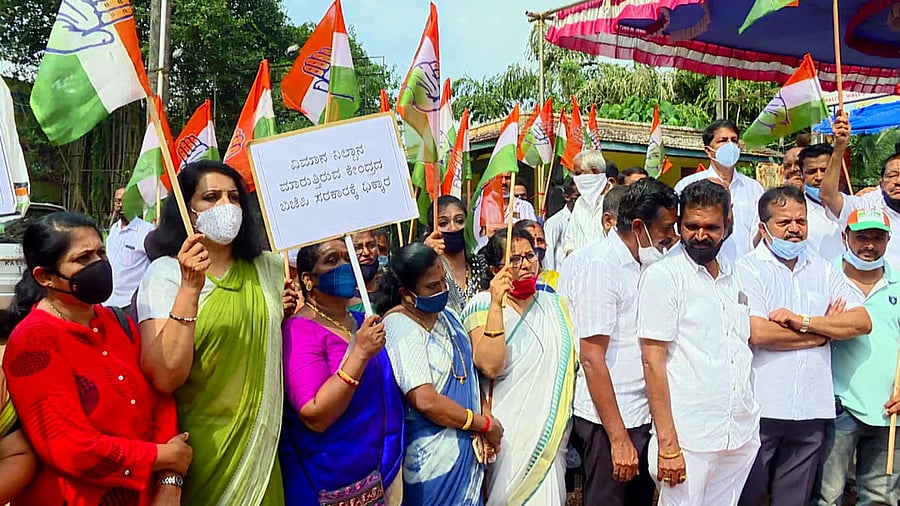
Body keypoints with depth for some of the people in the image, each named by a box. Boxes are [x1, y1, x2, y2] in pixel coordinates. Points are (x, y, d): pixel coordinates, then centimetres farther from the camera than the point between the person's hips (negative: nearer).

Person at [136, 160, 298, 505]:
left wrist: (286, 313, 0)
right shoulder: (165, 273, -10)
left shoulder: (268, 268, 4)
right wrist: (190, 288, -29)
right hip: (200, 447, -4)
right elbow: (164, 378, -23)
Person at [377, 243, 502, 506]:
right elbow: (425, 401, -25)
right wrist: (486, 424, -13)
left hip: (468, 449, 8)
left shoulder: (448, 316, 8)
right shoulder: (401, 331, -18)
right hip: (434, 459, -8)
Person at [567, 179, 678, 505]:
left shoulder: (643, 263, 9)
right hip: (609, 418, -8)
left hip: (643, 414, 8)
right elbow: (592, 358, -19)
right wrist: (619, 438, -18)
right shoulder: (600, 264, -16)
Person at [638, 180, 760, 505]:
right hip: (688, 440, -5)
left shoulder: (736, 277, 11)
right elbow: (653, 361, -12)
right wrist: (667, 443, -15)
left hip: (742, 437, 6)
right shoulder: (663, 275, -7)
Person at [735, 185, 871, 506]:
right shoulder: (748, 270, -5)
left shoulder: (823, 270, 11)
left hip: (812, 408, 5)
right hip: (761, 407, -4)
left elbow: (862, 322, 2)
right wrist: (826, 329, -5)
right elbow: (758, 333, -18)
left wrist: (803, 321, -13)